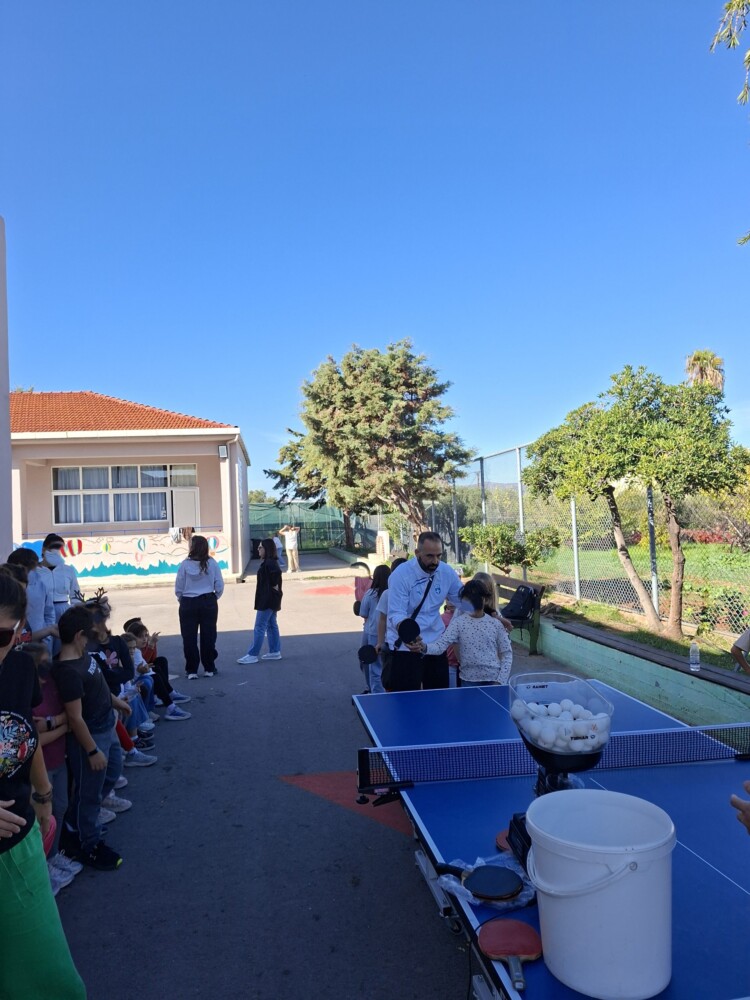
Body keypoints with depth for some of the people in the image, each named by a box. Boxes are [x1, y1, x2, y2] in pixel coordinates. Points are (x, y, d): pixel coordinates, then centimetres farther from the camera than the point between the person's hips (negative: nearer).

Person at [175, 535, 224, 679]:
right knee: (208, 636, 10)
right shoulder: (212, 563, -7)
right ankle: (209, 668, 18)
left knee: (189, 637, 8)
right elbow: (219, 586, -3)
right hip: (208, 603, 1)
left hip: (188, 604, -1)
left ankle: (191, 670, 12)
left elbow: (178, 588, -4)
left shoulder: (185, 564, -9)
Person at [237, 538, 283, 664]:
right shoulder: (270, 562, 12)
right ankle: (275, 652, 21)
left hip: (267, 599, -10)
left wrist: (274, 587, -20)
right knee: (271, 625, 15)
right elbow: (276, 576, 13)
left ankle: (253, 655, 0)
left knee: (259, 627, -5)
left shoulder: (269, 563, -19)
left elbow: (277, 573, -34)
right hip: (272, 599, 10)